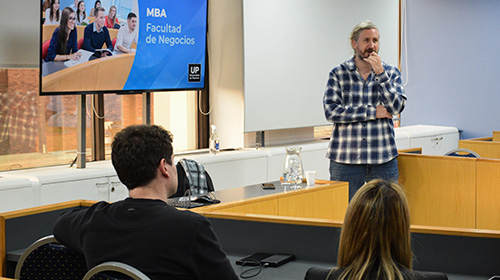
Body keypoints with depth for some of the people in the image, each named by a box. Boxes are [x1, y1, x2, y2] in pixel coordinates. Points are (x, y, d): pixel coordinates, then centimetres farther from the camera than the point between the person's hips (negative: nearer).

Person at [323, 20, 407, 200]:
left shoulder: (391, 73, 9)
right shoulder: (338, 74, 3)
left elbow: (397, 107, -5)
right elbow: (331, 111, -8)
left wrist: (380, 73, -13)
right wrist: (373, 112, -10)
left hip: (384, 160, 2)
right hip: (345, 159, -1)